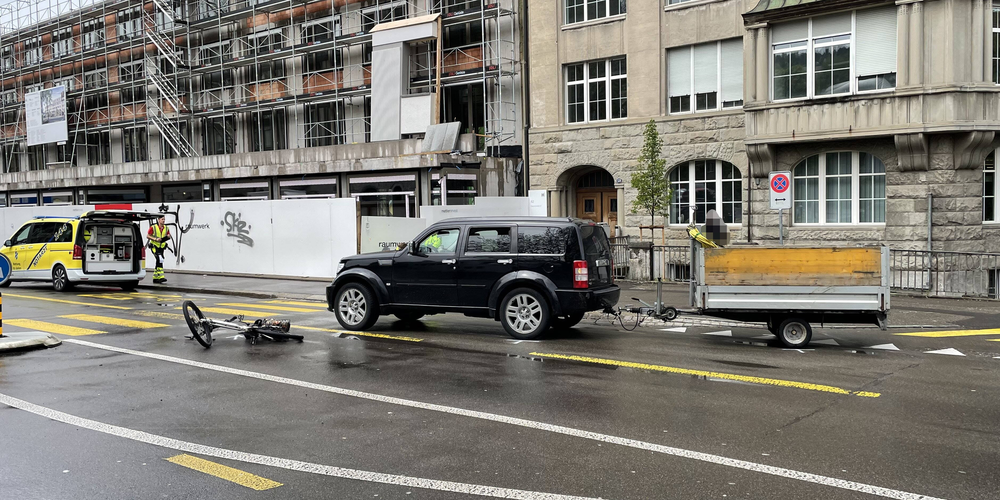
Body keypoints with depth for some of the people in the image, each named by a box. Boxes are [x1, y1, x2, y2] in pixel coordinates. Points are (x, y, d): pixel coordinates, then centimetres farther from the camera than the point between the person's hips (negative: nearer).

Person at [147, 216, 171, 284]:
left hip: (162, 247, 6)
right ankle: (161, 276, -28)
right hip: (154, 246, -6)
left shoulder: (166, 228, 8)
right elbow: (147, 236, -3)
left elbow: (168, 237, 12)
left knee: (158, 262, 10)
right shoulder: (153, 227, -5)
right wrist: (155, 239, -17)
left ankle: (155, 278, 21)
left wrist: (167, 237, -12)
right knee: (160, 259, -24)